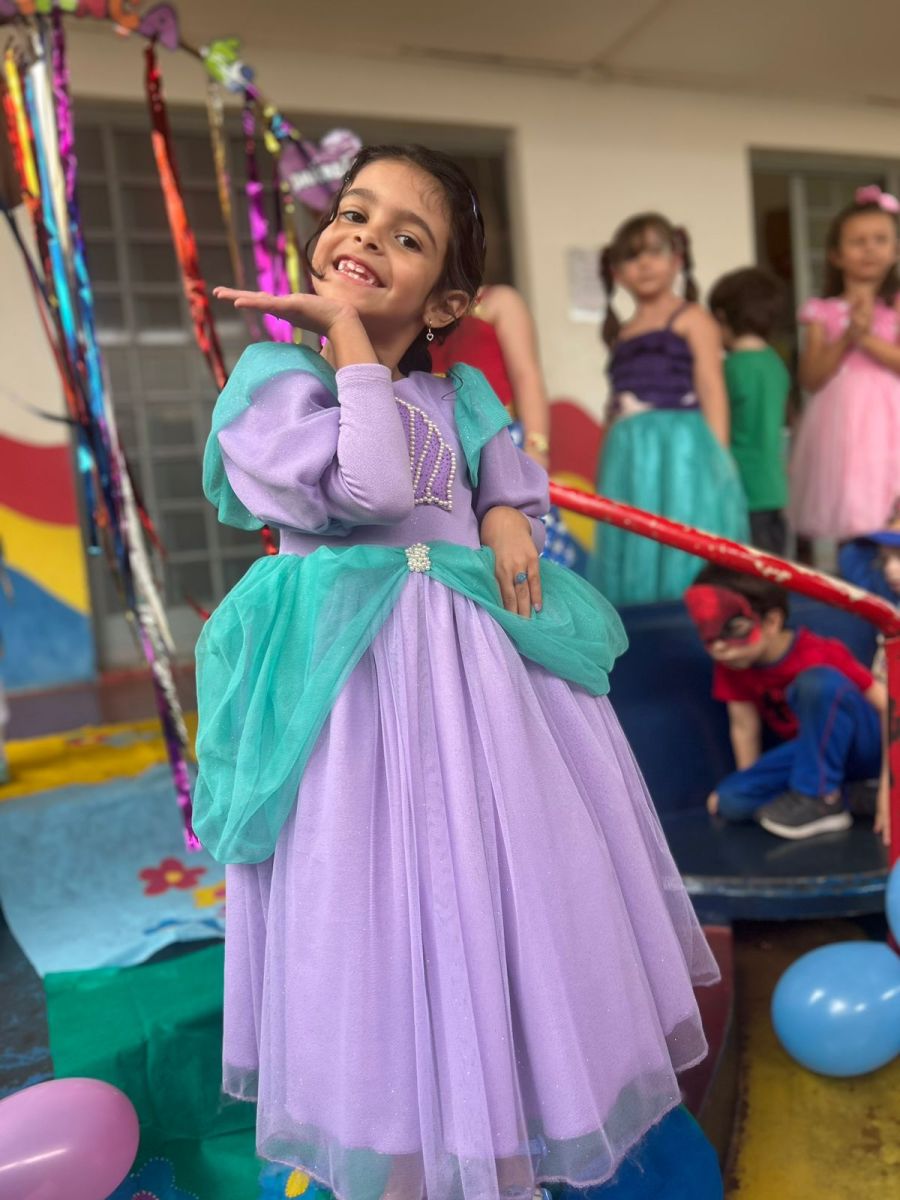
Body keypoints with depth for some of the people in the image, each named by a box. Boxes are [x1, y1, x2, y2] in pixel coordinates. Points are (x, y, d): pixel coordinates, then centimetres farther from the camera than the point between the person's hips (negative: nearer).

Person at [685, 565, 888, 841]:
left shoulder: (820, 654, -27)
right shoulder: (730, 665, -11)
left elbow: (889, 706, -23)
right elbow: (744, 727, -1)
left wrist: (888, 782, -25)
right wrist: (751, 786, 3)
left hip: (868, 744, -5)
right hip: (817, 750, 6)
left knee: (817, 682, -37)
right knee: (730, 802, -16)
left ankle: (821, 798, -19)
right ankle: (853, 793, -5)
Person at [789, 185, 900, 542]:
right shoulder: (823, 312, 9)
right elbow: (810, 378, -1)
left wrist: (868, 338, -12)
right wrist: (847, 338, -10)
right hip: (842, 423, 1)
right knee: (851, 523, 3)